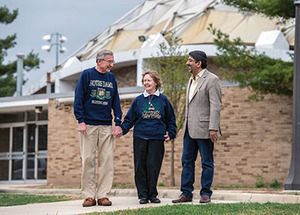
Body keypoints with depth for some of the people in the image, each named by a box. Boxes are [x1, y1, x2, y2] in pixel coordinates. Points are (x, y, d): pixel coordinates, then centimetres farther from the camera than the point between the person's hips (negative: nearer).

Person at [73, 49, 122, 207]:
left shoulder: (111, 78, 14)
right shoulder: (87, 75, 2)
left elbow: (116, 102, 14)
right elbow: (78, 99, -2)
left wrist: (118, 123, 4)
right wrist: (81, 121, -10)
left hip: (106, 126, 4)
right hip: (89, 125, -3)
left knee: (107, 160, -2)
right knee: (88, 160, -4)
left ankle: (103, 195, 2)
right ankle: (89, 196, -1)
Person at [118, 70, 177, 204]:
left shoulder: (163, 100, 9)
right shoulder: (138, 100, 10)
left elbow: (171, 119, 14)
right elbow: (129, 119, 9)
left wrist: (170, 134, 4)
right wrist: (122, 129, -6)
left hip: (157, 138, -1)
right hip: (140, 138, 1)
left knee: (153, 167, -4)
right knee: (140, 167, -1)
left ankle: (152, 195, 7)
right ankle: (143, 195, 7)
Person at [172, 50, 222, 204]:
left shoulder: (211, 80, -9)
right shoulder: (192, 79, 18)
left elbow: (216, 106, -14)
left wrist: (213, 128, -21)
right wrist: (186, 125, 18)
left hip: (204, 129, -8)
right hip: (189, 129, 8)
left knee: (206, 162, 1)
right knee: (187, 161, 8)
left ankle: (206, 193, 7)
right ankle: (186, 193, 12)